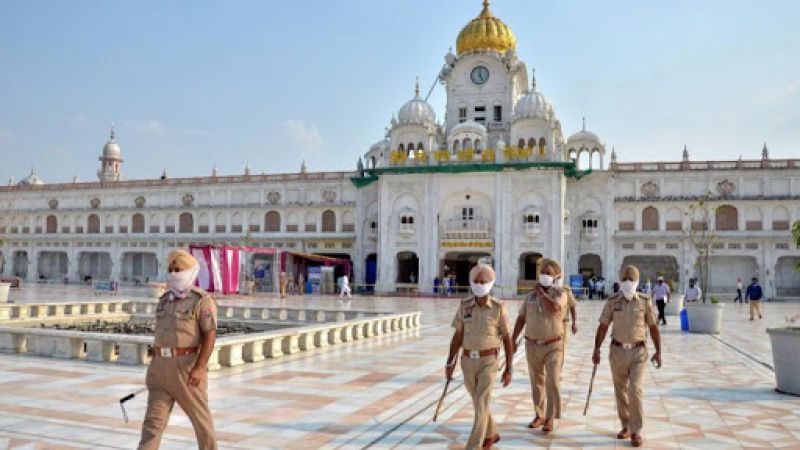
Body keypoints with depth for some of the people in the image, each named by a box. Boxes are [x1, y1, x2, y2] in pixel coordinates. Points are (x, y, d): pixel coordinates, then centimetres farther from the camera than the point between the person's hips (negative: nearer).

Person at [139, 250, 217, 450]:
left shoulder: (202, 300, -9)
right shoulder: (165, 299, 13)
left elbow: (210, 336, -16)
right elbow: (160, 334, 19)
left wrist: (200, 368, -24)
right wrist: (155, 367, 19)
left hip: (188, 367, -6)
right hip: (162, 366, 6)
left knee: (200, 416, 7)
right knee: (154, 418, 0)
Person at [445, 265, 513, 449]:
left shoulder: (498, 307, -10)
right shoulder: (464, 305, -1)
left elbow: (507, 339, -5)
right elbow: (457, 336, 4)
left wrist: (509, 369, -6)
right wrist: (450, 363, 1)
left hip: (488, 362, -4)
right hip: (468, 362, 4)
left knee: (480, 405, -12)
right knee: (479, 402, 18)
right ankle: (491, 434, 43)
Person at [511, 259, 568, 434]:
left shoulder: (560, 294, -7)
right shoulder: (531, 295, 5)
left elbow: (553, 307, -30)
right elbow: (521, 319, 7)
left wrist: (541, 291, -16)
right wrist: (513, 340, 1)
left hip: (553, 346, -4)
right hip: (532, 345, 4)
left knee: (552, 382, -7)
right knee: (537, 382, 11)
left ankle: (550, 418, 4)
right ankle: (539, 415, 23)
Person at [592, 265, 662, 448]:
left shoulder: (645, 301, -3)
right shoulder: (612, 301, -2)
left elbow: (653, 327, 2)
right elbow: (602, 327, -1)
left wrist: (658, 352, 0)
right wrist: (596, 350, -8)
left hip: (638, 353, -2)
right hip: (617, 351, 2)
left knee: (635, 390, -13)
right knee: (621, 391, 10)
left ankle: (636, 431, -2)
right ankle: (626, 426, 26)